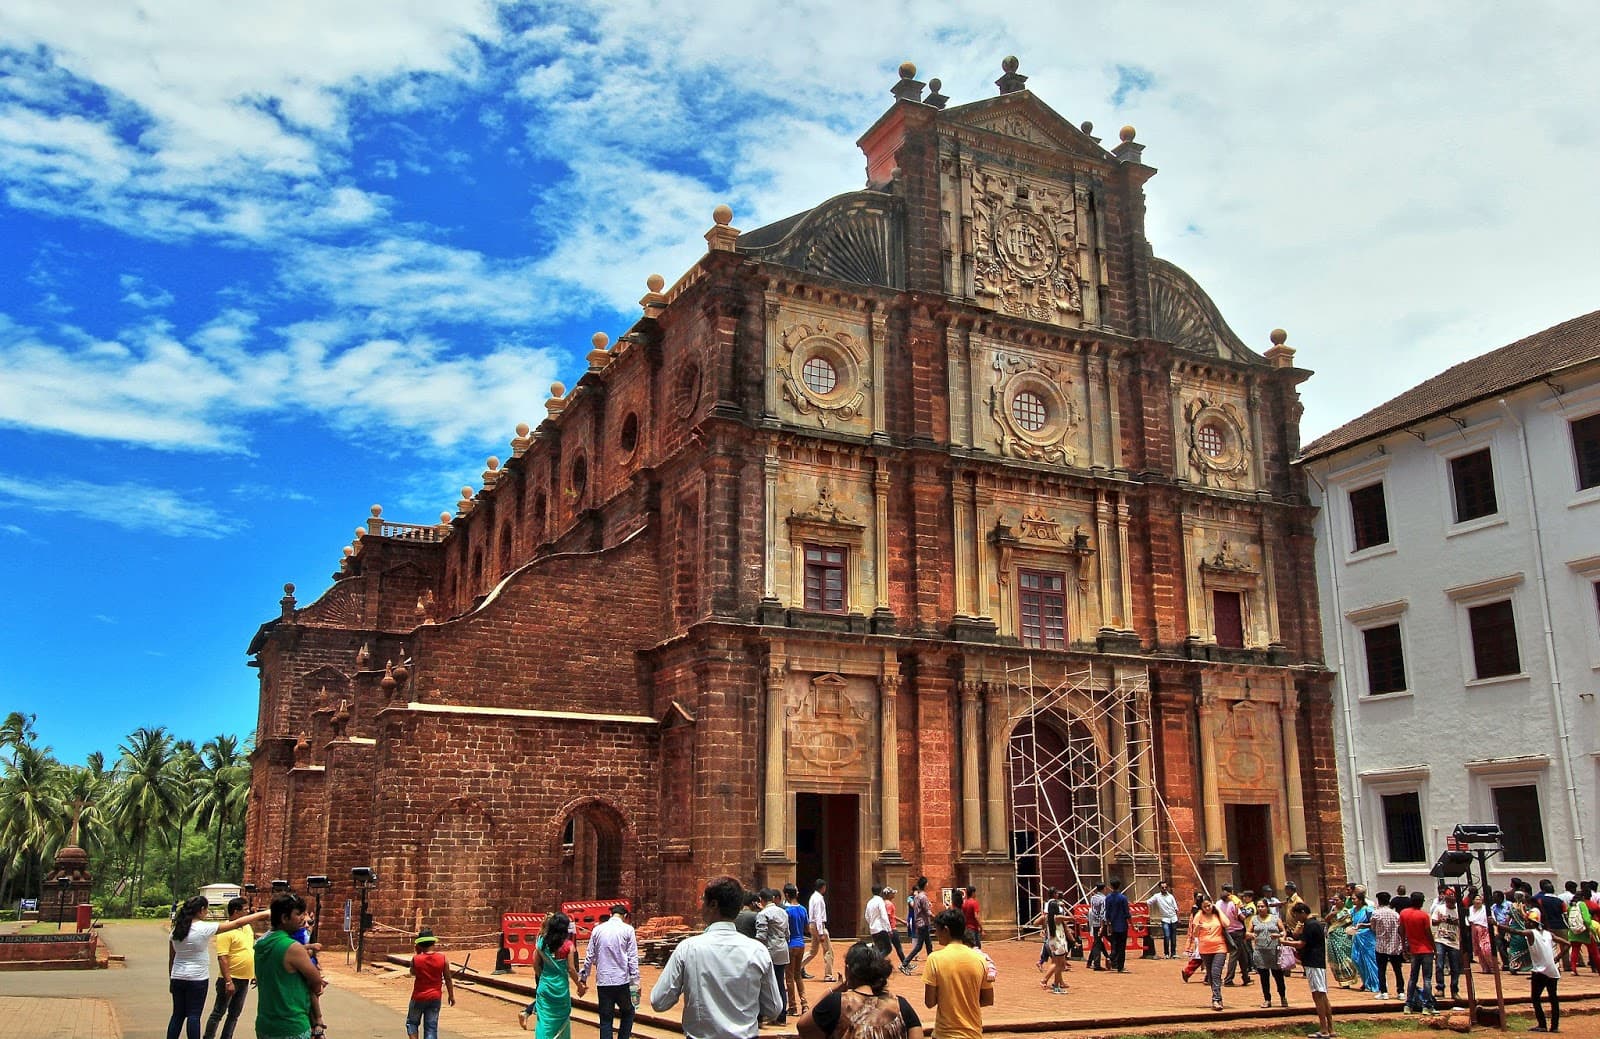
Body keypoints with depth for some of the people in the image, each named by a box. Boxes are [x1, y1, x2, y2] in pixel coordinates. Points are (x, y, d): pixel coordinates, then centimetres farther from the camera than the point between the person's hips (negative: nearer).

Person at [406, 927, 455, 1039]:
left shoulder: (416, 959, -14)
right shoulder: (442, 958, -10)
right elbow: (448, 979, -2)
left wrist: (417, 953, 8)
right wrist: (451, 995, 11)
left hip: (418, 997, -1)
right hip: (435, 997, 1)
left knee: (412, 1022, 20)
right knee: (431, 1027, 6)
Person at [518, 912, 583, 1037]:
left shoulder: (542, 942, -1)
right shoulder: (568, 945, -10)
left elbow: (536, 966, 5)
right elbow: (571, 969, -9)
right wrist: (579, 985, 4)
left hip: (545, 985, 3)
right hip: (561, 986, -3)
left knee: (544, 1019, 9)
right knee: (562, 1018, 15)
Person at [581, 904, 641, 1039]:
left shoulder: (598, 929, 6)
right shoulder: (627, 929, -3)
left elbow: (590, 955, 9)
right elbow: (632, 958, -6)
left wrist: (584, 976, 18)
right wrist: (634, 981, -4)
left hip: (602, 981, 2)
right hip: (621, 980, -2)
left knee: (605, 1019, 8)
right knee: (628, 1012, 17)